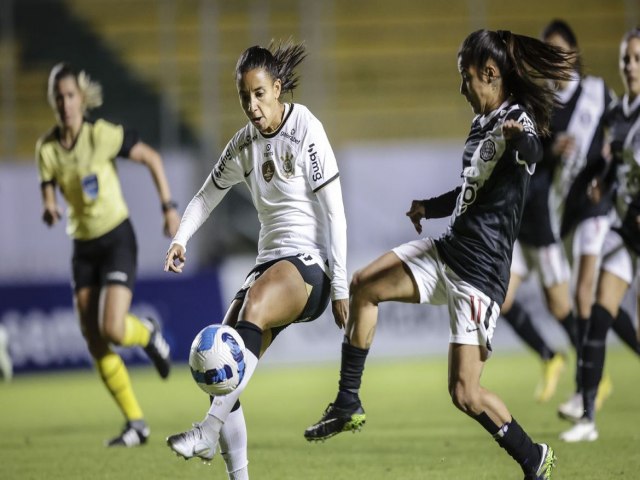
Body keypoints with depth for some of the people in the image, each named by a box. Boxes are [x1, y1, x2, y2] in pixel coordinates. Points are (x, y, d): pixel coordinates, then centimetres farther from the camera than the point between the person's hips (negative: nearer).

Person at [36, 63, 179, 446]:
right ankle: (136, 424, 10)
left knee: (112, 330, -20)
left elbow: (152, 157, -5)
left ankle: (149, 333, 18)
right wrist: (50, 210, -17)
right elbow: (49, 191, 7)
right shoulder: (46, 148, -3)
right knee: (95, 343, -1)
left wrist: (169, 206, -9)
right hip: (83, 247, 5)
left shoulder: (103, 135, -15)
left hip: (117, 239, -5)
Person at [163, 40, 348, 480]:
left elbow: (334, 214, -10)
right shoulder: (244, 145, 11)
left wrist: (340, 287, -12)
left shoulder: (307, 132, -8)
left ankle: (209, 430, -50)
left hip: (309, 264, -8)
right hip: (270, 262, 8)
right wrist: (181, 239, 3)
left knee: (254, 305, -39)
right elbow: (208, 196, 23)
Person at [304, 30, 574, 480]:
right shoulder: (484, 121, 13)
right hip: (449, 250, 10)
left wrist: (521, 140, -65)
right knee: (365, 287, 10)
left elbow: (532, 152, -43)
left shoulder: (517, 120, -16)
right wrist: (429, 207, 40)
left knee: (466, 393, -11)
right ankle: (348, 406, 16)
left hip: (480, 271, -10)